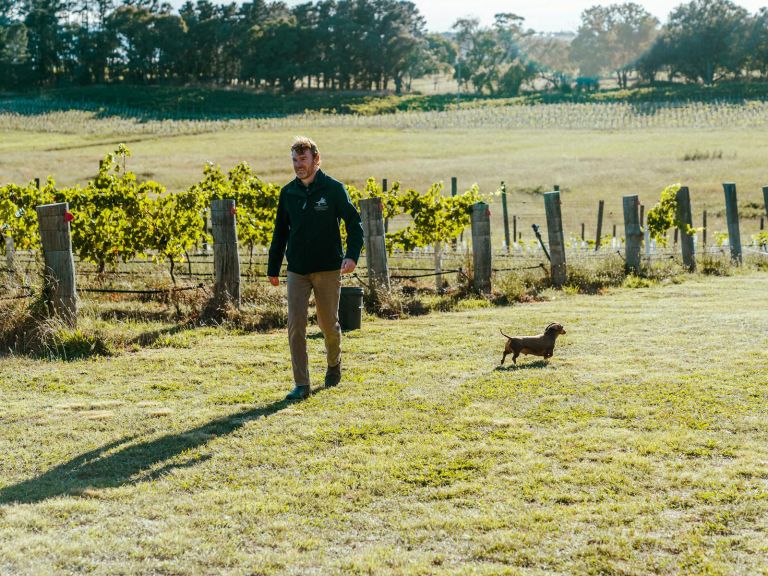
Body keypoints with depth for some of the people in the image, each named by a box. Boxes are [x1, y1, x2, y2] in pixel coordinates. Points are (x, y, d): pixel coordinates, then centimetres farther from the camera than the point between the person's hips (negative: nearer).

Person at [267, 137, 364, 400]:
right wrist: (273, 268, 13)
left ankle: (334, 364, 38)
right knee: (295, 326, -7)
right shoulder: (288, 192, 6)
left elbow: (354, 222, -6)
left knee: (329, 324, 8)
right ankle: (301, 385, -3)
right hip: (297, 270, 3)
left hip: (328, 269, -2)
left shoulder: (334, 189, -5)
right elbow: (280, 232, 13)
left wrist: (352, 255, -21)